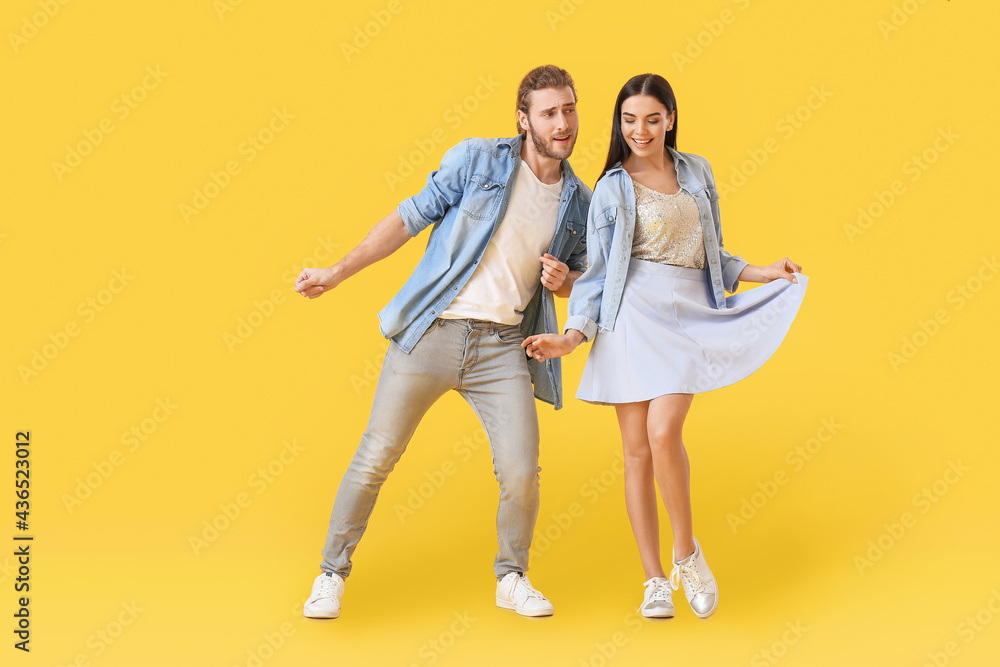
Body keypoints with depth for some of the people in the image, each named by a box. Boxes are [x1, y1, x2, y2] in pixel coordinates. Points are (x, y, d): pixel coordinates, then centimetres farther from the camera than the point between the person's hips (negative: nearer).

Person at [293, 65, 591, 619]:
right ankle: (332, 574, 18)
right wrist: (338, 272, -4)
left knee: (521, 473, -7)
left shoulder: (580, 203, 9)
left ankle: (512, 578, 19)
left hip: (503, 347, 2)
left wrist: (561, 279, -3)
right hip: (432, 333, -2)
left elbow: (577, 281, 22)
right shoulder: (477, 159, -2)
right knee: (375, 458, -1)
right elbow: (410, 218, 1)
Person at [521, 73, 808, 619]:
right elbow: (597, 271, 6)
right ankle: (655, 580, 7)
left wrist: (765, 274, 11)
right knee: (637, 449, -2)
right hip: (632, 318, -1)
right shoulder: (612, 189, 7)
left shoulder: (696, 172, 15)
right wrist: (571, 337, -5)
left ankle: (686, 552, 2)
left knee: (663, 432, -19)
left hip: (690, 317, 1)